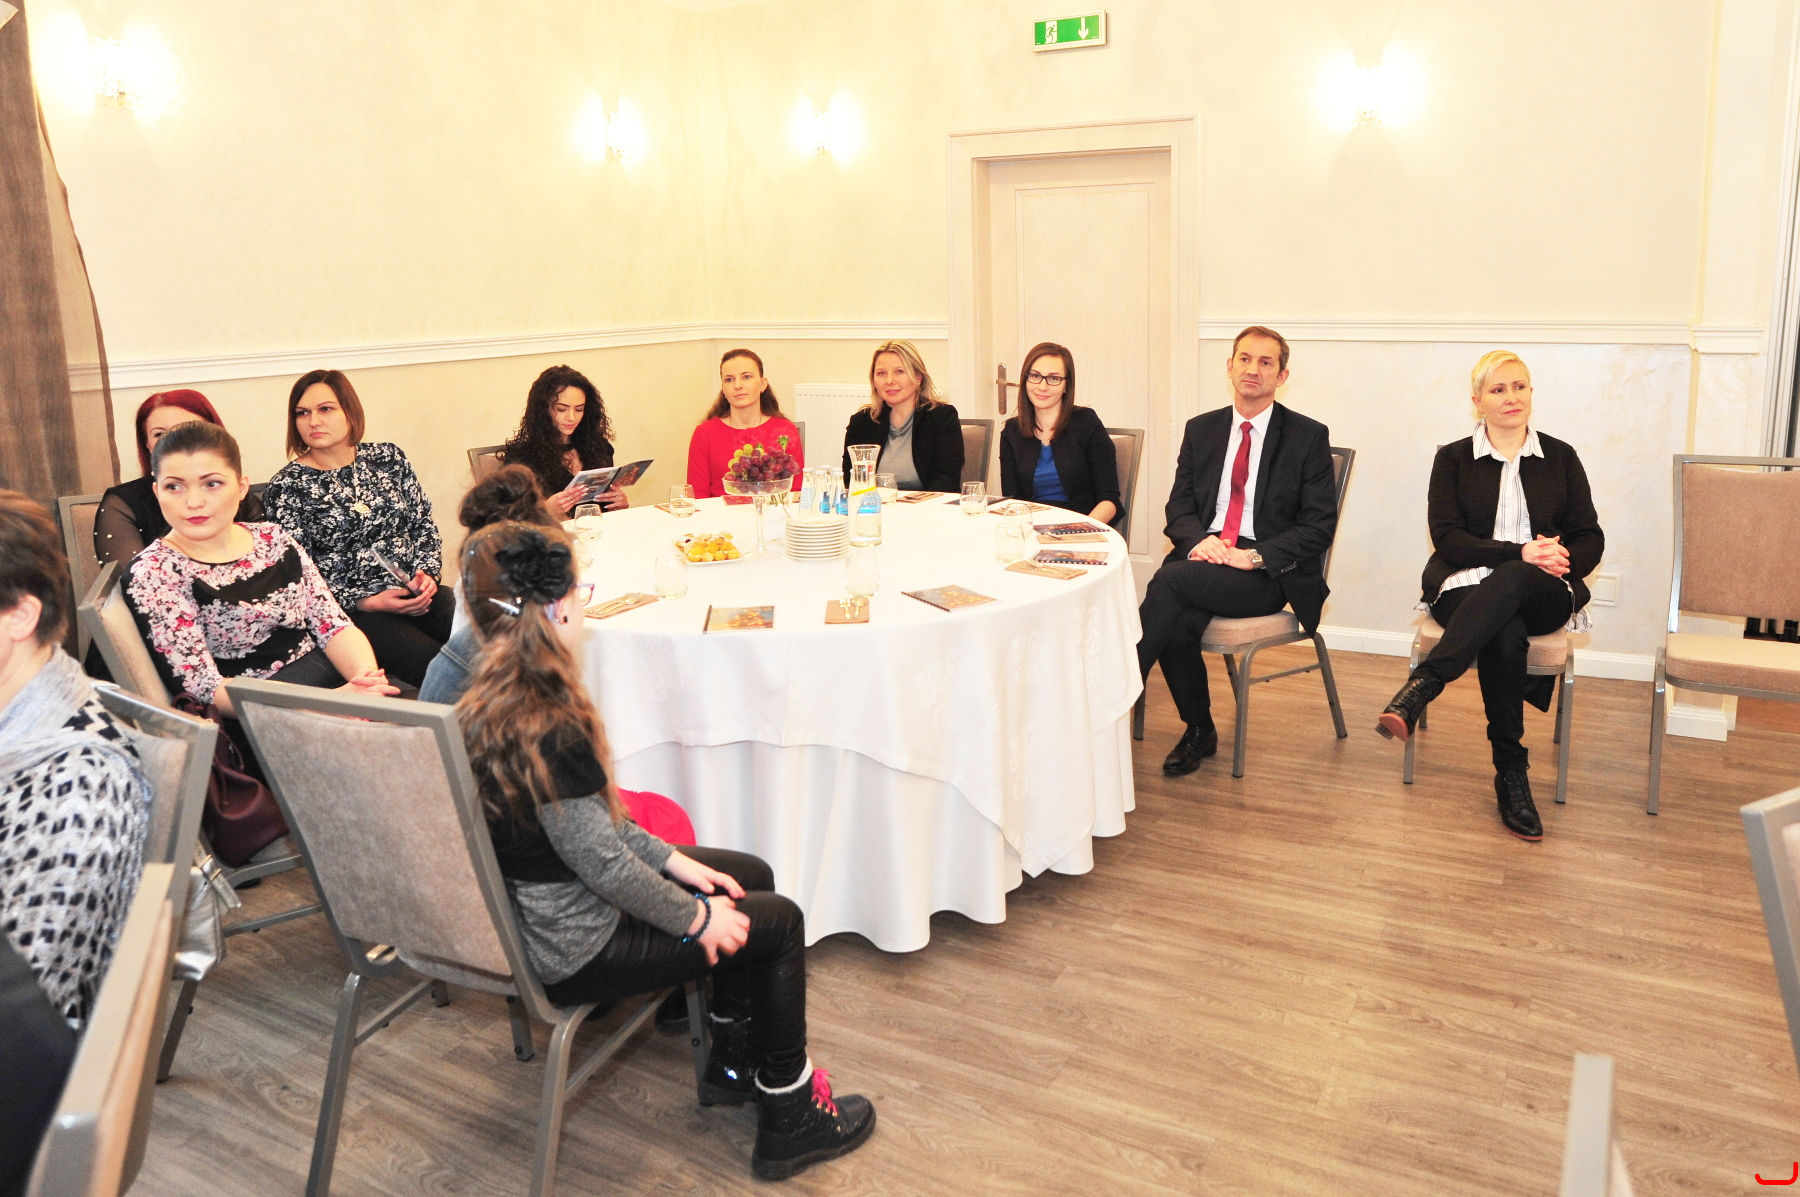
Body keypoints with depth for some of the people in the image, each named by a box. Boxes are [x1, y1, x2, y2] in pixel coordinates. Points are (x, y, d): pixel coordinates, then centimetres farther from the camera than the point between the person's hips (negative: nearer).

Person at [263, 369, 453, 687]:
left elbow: (424, 525, 15)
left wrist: (427, 573, -4)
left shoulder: (388, 457, 12)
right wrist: (365, 602, -12)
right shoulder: (286, 486, 1)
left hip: (418, 595, 4)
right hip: (351, 612, -4)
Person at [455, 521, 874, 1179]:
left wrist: (675, 861, 6)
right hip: (576, 950, -9)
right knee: (779, 923, 3)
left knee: (752, 876, 18)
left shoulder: (486, 696, -1)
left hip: (539, 904, 9)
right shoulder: (546, 727, -31)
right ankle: (789, 1122, 18)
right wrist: (693, 918, -11)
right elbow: (599, 859, -26)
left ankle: (732, 1065, 32)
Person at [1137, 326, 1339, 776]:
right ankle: (1199, 733, -4)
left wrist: (1255, 556, -16)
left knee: (1171, 579, -30)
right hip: (1204, 556, 4)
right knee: (1178, 624, -29)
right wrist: (1199, 540, -11)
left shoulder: (1308, 436, 3)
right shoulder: (1201, 429, 16)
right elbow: (1179, 506, 13)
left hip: (1268, 573, -3)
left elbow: (1319, 525, -2)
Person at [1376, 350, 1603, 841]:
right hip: (1466, 587, -1)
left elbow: (1590, 538, 11)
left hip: (1543, 593, 1)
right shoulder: (1453, 459, 12)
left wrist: (1561, 560, -12)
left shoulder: (1560, 457, 17)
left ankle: (1420, 688, -49)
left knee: (1510, 580, -39)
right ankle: (1511, 775, -30)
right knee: (1504, 638, -38)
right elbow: (1447, 537, -2)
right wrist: (1518, 552, -16)